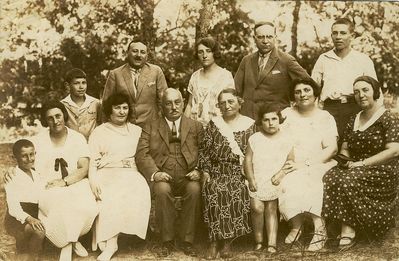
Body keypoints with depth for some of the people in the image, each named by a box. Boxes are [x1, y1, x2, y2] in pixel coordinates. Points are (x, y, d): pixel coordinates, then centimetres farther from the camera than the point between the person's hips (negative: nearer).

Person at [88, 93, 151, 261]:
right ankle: (111, 243, -29)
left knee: (140, 192, -30)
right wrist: (93, 181, -12)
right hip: (107, 174, -1)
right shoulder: (99, 132, 15)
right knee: (110, 197, -33)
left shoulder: (136, 130, 22)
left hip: (130, 173, 1)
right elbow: (92, 160, 5)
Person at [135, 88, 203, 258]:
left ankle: (187, 241, -18)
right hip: (162, 177, 0)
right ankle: (167, 241, -17)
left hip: (187, 177, 0)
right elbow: (142, 154, 2)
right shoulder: (151, 127, 14)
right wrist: (154, 173, -15)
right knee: (162, 190, -33)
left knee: (195, 189, -31)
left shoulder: (195, 126, 15)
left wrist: (199, 171, -14)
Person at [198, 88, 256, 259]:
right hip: (217, 171, 1)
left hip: (240, 172, -1)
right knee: (213, 191, -29)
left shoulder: (250, 125, 9)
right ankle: (214, 241, -18)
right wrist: (205, 172, -2)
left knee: (238, 193, -30)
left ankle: (227, 240, -15)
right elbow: (204, 150, 9)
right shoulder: (213, 124, 13)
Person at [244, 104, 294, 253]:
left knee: (271, 208, -10)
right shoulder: (254, 139, 6)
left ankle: (272, 243, -4)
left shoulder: (285, 139, 6)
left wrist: (281, 174, -11)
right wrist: (251, 179, -7)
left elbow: (290, 161, 5)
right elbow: (248, 160, 3)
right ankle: (258, 241, -1)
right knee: (257, 207, -16)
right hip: (257, 180, 0)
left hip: (275, 181, 0)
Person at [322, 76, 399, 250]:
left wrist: (363, 163, -19)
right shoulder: (353, 120, 16)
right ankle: (348, 228, -24)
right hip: (355, 168, 6)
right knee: (329, 176, -23)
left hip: (382, 172, -6)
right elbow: (345, 148, 20)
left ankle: (348, 230, -23)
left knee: (346, 181, -32)